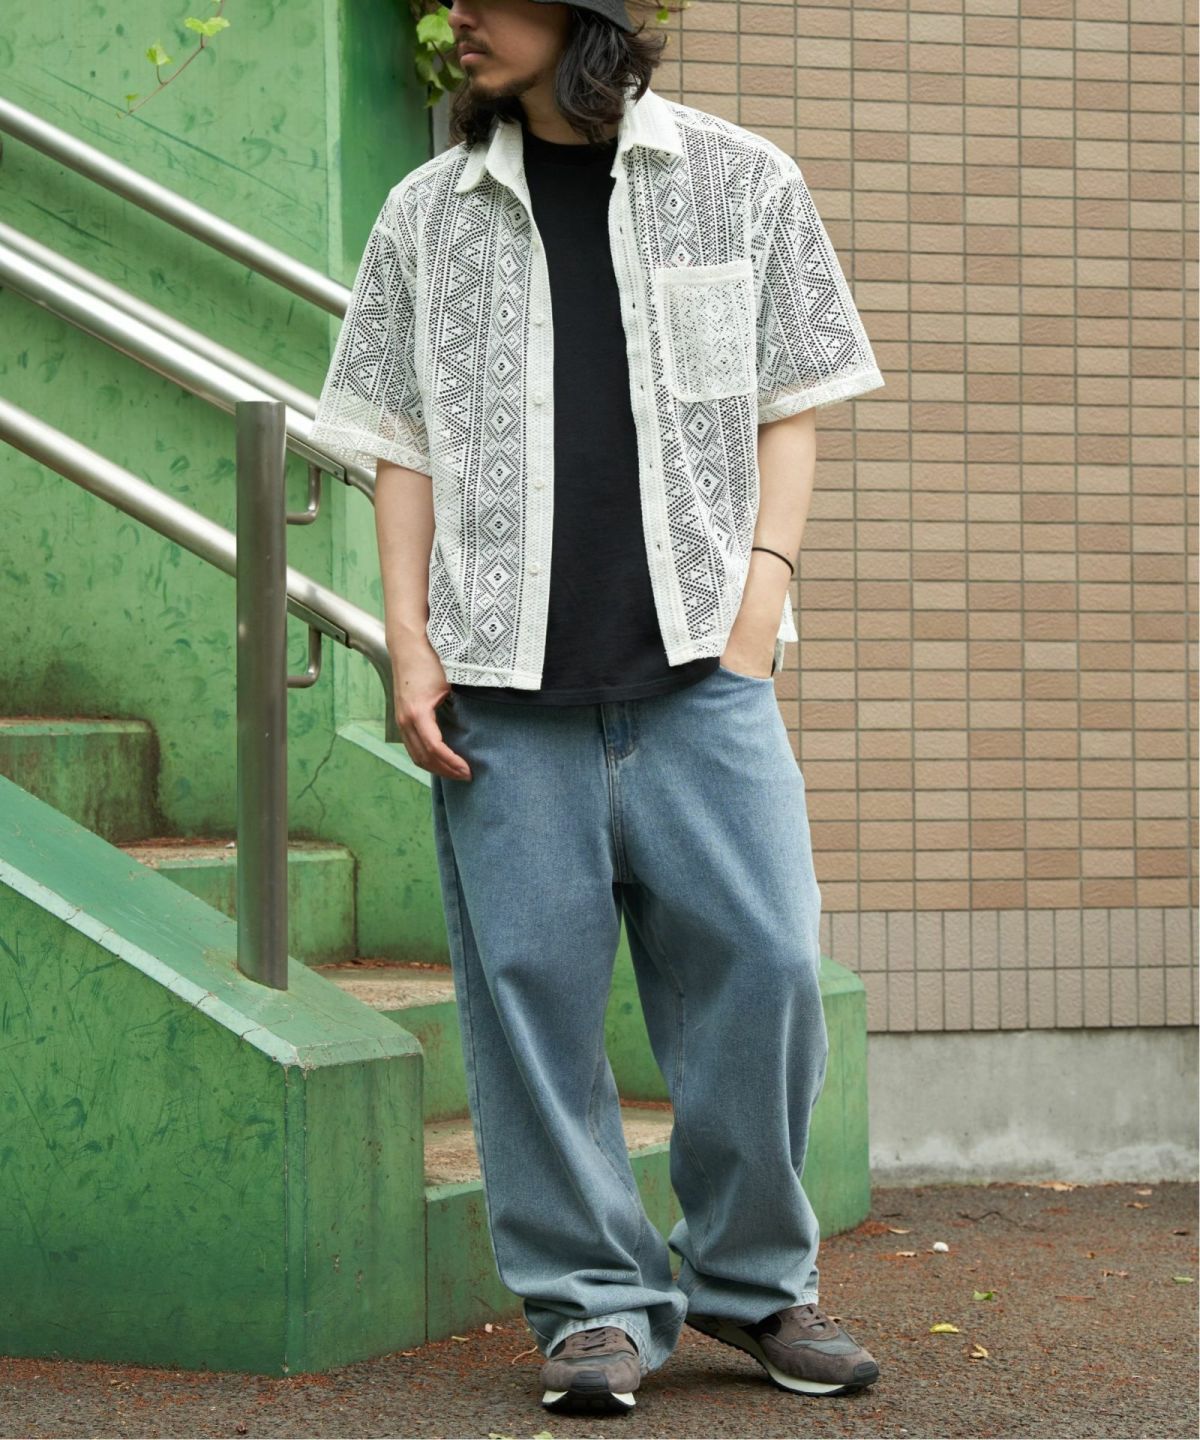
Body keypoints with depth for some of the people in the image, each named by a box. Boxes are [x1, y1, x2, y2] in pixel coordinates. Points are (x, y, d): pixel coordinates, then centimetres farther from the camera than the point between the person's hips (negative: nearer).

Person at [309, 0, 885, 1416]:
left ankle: (752, 1278, 10)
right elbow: (401, 441, 12)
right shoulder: (429, 214, 13)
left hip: (699, 661, -1)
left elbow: (790, 400, 11)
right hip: (505, 676, 1)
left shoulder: (744, 183, 10)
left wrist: (765, 575, -2)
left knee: (760, 956, -7)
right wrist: (408, 640, 3)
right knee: (532, 979, -2)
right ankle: (595, 1301, 8)